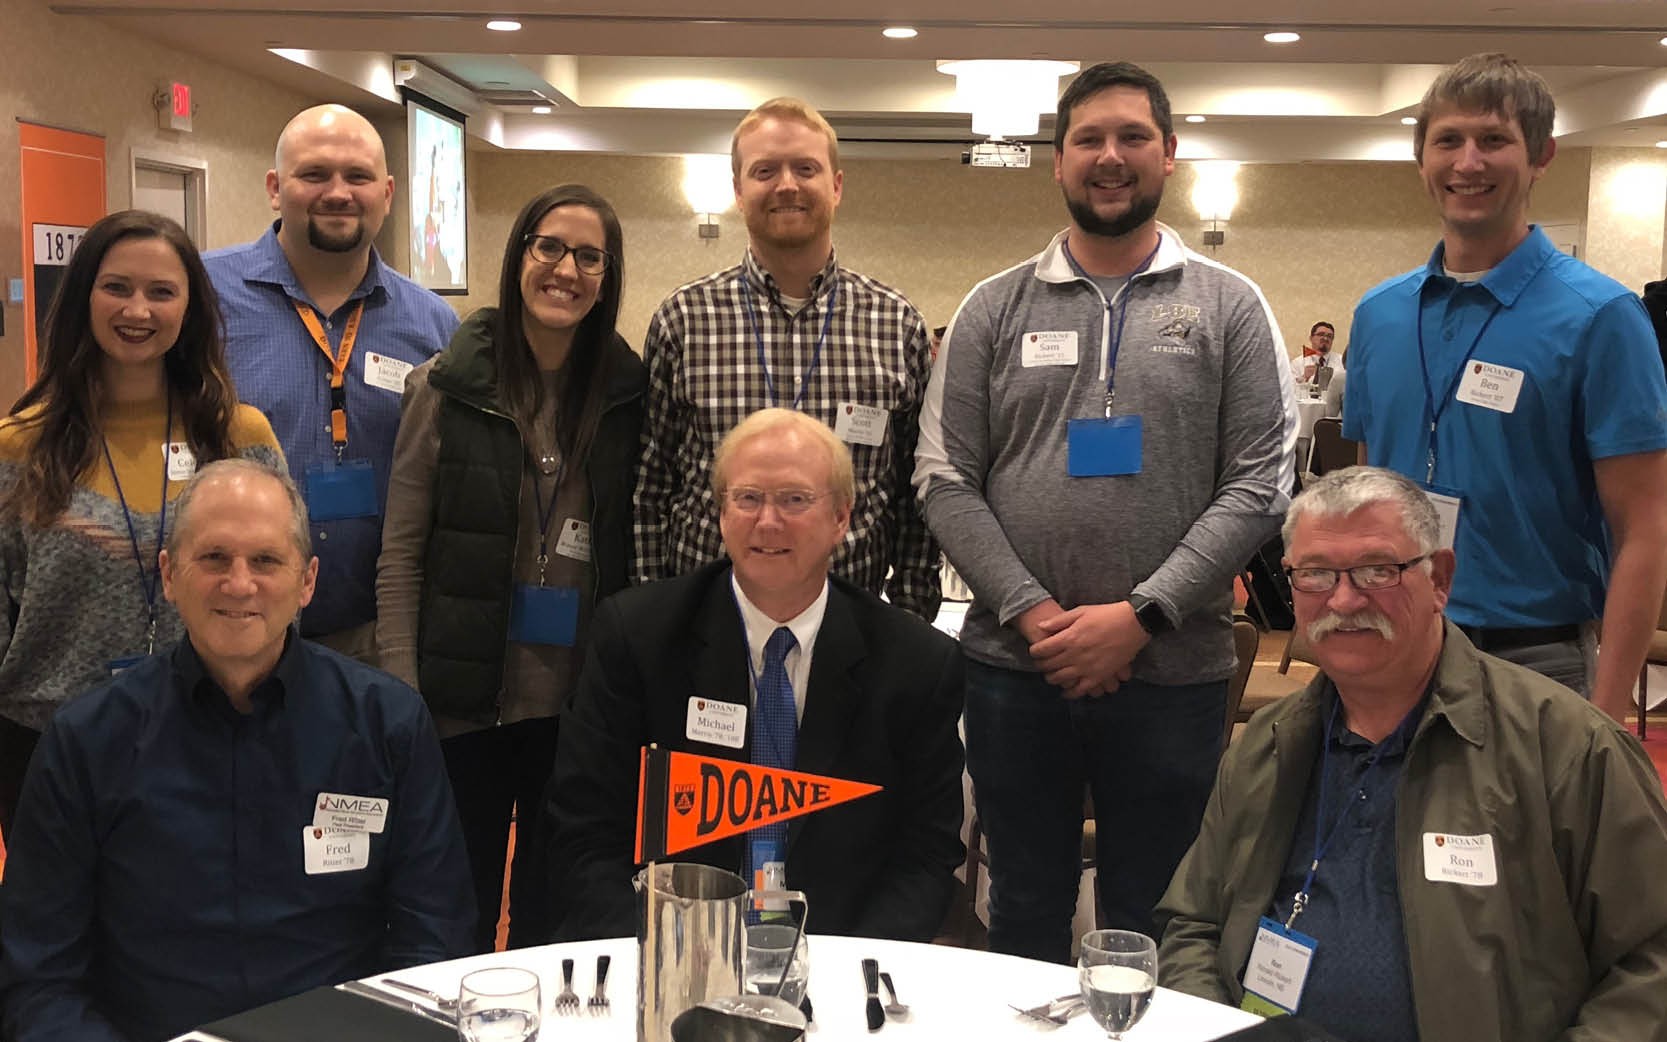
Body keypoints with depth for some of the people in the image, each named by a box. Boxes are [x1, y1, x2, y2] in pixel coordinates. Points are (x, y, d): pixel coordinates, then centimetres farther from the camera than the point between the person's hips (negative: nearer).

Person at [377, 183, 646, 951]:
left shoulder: (629, 391, 2)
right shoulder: (447, 388, -4)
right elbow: (400, 556, -4)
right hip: (466, 705, -1)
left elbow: (641, 546, 6)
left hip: (581, 706, 2)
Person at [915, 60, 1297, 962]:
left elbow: (1259, 486, -4)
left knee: (1150, 927, 12)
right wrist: (1031, 611, -11)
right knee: (1024, 917, 15)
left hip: (1172, 671, -1)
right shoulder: (996, 308, 6)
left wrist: (1139, 615, -13)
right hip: (1012, 665, 1)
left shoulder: (1229, 307, 3)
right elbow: (946, 480, 0)